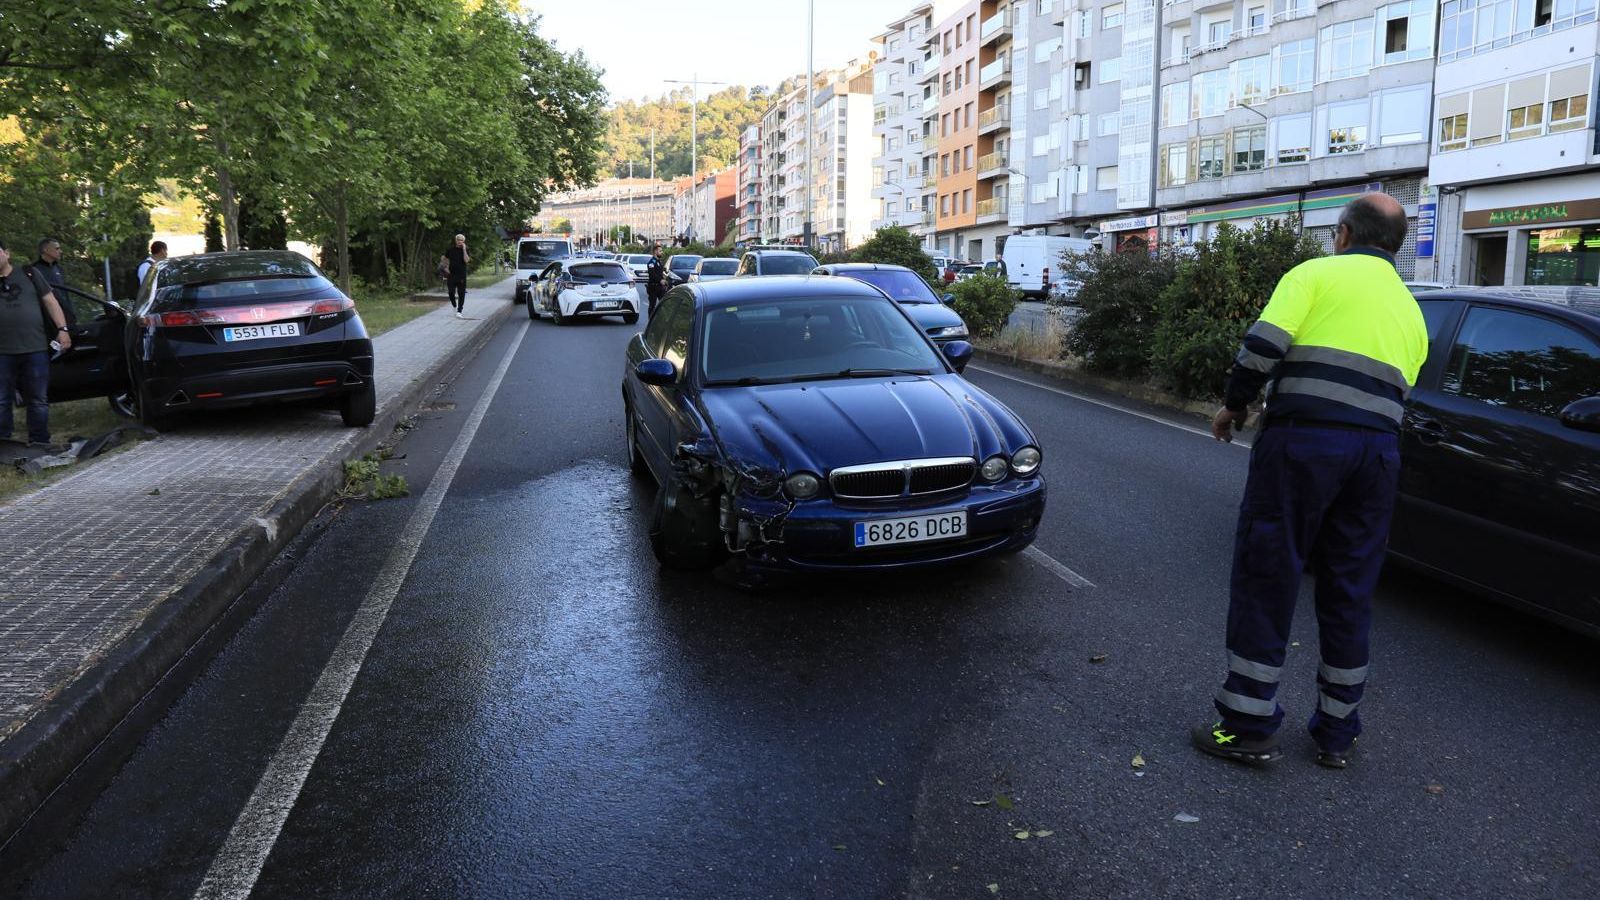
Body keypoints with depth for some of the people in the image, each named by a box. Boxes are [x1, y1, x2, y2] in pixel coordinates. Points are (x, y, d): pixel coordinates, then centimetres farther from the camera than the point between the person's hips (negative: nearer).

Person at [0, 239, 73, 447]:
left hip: (36, 349, 0)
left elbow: (50, 301, 7)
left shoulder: (29, 274, 9)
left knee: (38, 400, 5)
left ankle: (39, 442, 13)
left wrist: (62, 329, -3)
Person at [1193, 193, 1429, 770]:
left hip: (1303, 439, -6)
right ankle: (1337, 734, 22)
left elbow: (1263, 345, -11)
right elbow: (1399, 391, 16)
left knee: (1266, 582, 1)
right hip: (1378, 452, 6)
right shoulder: (1410, 310, 21)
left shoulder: (1317, 274, 3)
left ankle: (1249, 728, 6)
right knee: (1350, 595, 13)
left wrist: (1234, 406, 3)